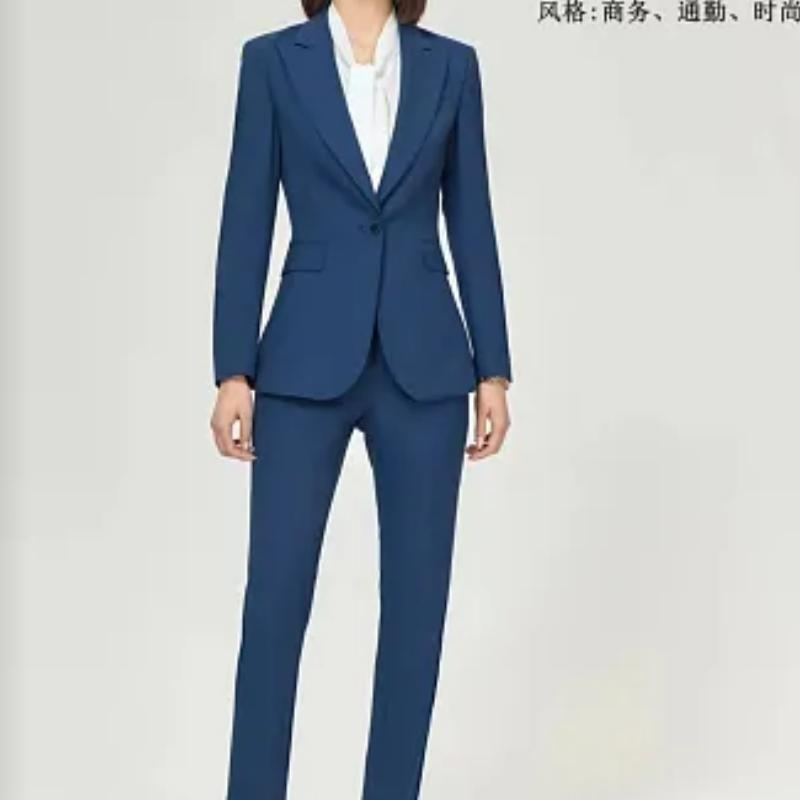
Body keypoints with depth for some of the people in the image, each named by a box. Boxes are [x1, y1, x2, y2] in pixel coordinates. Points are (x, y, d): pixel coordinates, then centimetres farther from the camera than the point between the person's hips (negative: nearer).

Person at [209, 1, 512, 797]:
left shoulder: (451, 65, 8)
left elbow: (471, 225, 7)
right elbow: (245, 224, 0)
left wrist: (493, 369, 3)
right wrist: (232, 371, -5)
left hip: (424, 365, 2)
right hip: (306, 362, -2)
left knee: (417, 603, 6)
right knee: (275, 598, 1)